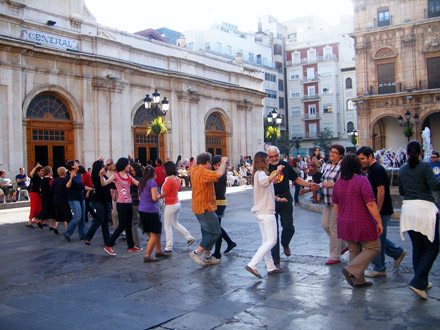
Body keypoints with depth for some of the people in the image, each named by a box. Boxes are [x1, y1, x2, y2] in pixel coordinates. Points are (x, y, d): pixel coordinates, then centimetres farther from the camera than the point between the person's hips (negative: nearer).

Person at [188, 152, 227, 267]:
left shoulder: (194, 169, 6)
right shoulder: (204, 172, -22)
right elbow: (219, 174, -36)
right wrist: (223, 162, -15)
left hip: (198, 207, 10)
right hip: (205, 208, -10)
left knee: (207, 232, 18)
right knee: (215, 232, -4)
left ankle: (206, 257, 24)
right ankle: (197, 252, -3)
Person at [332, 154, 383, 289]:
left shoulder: (338, 183, 5)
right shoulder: (362, 180, -14)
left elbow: (335, 205, 12)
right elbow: (370, 204, -18)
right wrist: (379, 222, -12)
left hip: (345, 224, 7)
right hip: (362, 223, -7)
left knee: (354, 251, 15)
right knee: (373, 248, 6)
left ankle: (358, 281, 19)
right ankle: (351, 270, -8)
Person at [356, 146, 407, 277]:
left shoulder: (377, 169, -18)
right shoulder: (370, 169, 12)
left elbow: (381, 192, -23)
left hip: (382, 211, -10)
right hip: (375, 211, 10)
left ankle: (379, 269, 10)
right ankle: (398, 253, 30)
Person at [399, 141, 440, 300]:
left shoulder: (402, 170, 9)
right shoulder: (425, 166, -7)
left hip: (408, 208, 5)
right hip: (425, 208, -5)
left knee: (417, 247, 16)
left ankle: (423, 283, 23)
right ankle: (418, 282, -9)